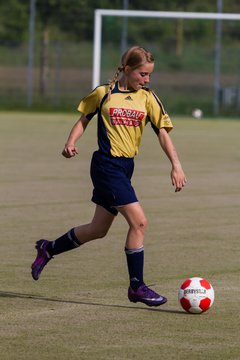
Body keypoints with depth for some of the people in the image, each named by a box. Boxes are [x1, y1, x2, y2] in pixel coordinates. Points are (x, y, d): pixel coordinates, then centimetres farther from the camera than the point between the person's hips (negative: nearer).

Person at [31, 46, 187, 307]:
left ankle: (48, 249, 37)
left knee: (98, 230, 14)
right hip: (106, 165, -6)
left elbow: (162, 132, 2)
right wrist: (71, 142, -7)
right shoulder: (103, 94, -2)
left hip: (125, 167, 6)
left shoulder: (147, 98, 6)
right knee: (138, 221, -15)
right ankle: (137, 286, -6)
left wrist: (176, 165, -10)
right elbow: (83, 120, 11)